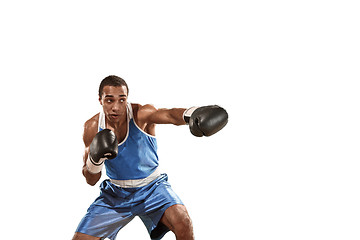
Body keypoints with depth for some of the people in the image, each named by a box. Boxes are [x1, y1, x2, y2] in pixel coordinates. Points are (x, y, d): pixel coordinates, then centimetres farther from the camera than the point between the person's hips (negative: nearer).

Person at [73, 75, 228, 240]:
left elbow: (169, 115, -44)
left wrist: (191, 114, -67)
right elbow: (91, 180, -3)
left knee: (182, 222, -28)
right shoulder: (92, 127, -10)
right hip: (115, 193, 3)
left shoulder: (141, 114, -19)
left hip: (151, 188, -2)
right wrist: (94, 159, -26)